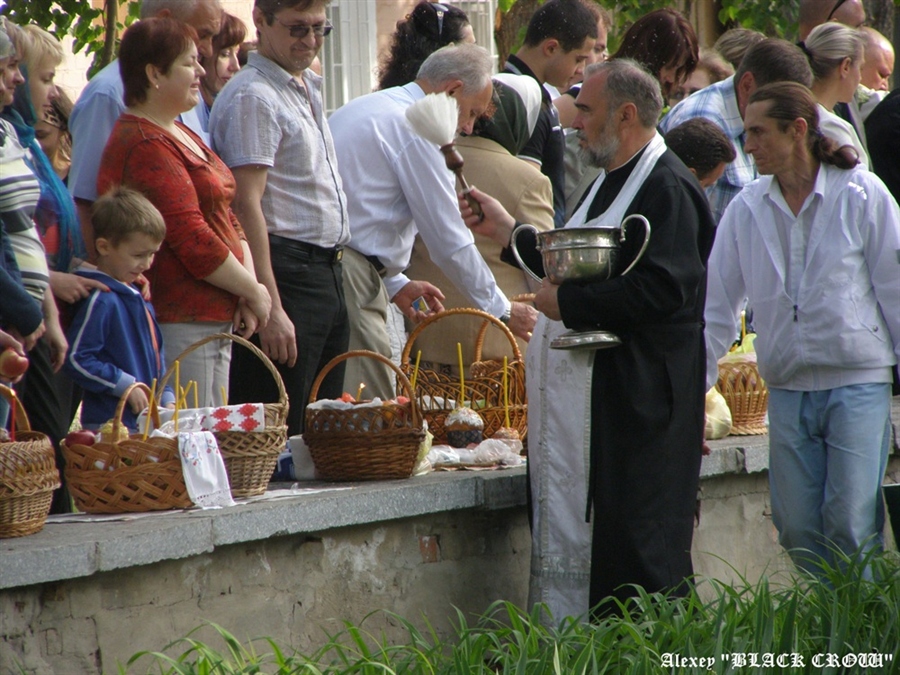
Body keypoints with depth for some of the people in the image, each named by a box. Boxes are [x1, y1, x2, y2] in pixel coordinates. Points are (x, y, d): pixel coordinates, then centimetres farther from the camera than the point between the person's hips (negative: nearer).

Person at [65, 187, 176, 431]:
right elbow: (77, 360, -17)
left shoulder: (139, 298, 17)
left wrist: (166, 399, 12)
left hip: (146, 420, 8)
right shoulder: (101, 300, -11)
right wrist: (127, 386, -15)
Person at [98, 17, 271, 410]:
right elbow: (193, 241, -19)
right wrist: (253, 291, -8)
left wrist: (248, 287, 3)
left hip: (217, 320, 10)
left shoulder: (182, 137, 19)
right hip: (176, 325, -10)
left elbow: (226, 218, 18)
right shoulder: (146, 146, -15)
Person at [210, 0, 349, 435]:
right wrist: (271, 307, -26)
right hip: (287, 274, -10)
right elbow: (247, 204, -19)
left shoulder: (307, 90, 18)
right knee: (280, 435, -9)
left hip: (327, 275, 10)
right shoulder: (253, 97, -12)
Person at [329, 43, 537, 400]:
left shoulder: (364, 108, 21)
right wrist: (501, 310, 2)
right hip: (348, 277, -10)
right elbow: (450, 240, -8)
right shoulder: (414, 129, -9)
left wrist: (394, 282, 26)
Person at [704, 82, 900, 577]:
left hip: (857, 382, -4)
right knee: (796, 528, 2)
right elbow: (717, 306, 10)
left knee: (851, 526, -9)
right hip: (786, 387, 4)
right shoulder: (746, 210, 6)